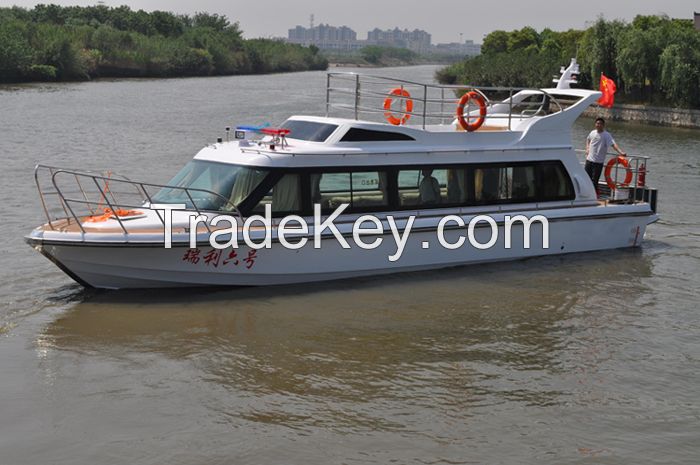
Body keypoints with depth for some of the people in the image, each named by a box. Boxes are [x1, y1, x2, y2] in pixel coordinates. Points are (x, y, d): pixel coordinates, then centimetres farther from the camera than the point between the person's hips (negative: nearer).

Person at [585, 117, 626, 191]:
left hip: (598, 162, -5)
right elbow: (588, 139, 28)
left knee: (594, 181, -4)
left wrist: (621, 152, -39)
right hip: (589, 159, 5)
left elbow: (613, 144, -24)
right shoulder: (593, 132, 6)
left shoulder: (606, 135, -11)